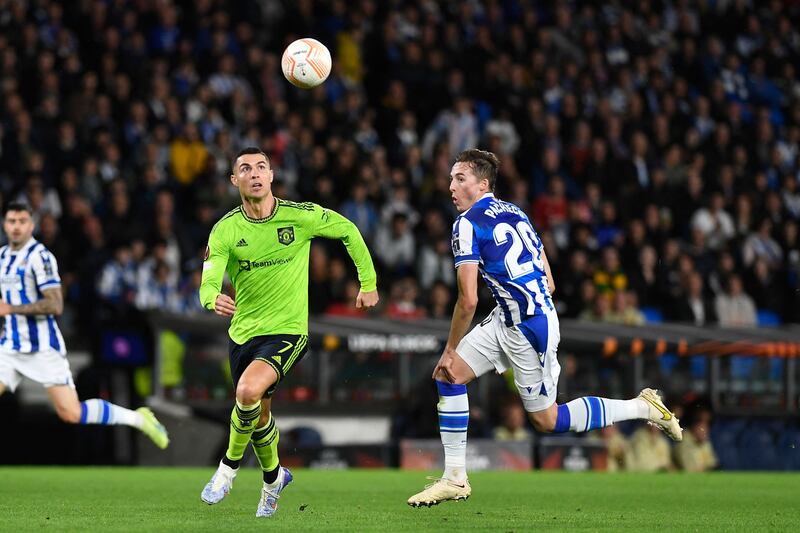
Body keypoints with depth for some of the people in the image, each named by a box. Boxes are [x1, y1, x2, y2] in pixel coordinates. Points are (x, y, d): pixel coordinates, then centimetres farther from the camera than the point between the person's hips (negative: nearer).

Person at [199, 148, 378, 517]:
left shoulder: (300, 216, -11)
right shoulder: (225, 230, -7)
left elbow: (348, 231, 6)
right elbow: (209, 282, -16)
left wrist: (368, 283, 9)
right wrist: (214, 300, -40)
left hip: (287, 331, -4)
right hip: (242, 331, 4)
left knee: (249, 390, -29)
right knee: (259, 415, 16)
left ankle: (229, 466, -5)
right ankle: (273, 477, 46)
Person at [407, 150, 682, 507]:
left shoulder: (468, 223, -15)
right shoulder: (514, 212, 11)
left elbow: (468, 300, -20)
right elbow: (548, 283, 13)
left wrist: (450, 351, -9)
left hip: (529, 329, -10)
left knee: (546, 420, 5)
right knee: (448, 376, 5)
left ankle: (642, 407, 13)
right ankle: (455, 479, 8)